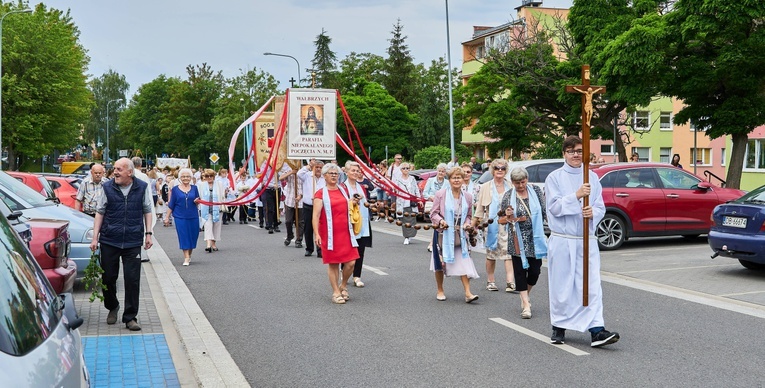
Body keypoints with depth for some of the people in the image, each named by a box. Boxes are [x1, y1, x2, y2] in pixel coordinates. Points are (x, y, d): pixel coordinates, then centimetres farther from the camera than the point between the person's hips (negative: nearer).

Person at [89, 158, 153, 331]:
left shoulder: (142, 187, 4)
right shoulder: (107, 187, 3)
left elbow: (147, 211, 12)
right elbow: (100, 213, 7)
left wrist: (148, 233, 4)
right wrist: (95, 237, 2)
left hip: (133, 242, -1)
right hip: (109, 240, 1)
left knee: (132, 279, -3)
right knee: (108, 277, 8)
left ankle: (130, 317, 7)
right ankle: (112, 307, 34)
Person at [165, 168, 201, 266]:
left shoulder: (194, 188, 6)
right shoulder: (175, 189, 2)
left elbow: (198, 202, 10)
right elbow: (171, 205, 5)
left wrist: (197, 201, -13)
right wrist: (167, 217, 4)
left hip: (193, 217, 2)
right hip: (180, 217, -2)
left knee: (193, 236, 7)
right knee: (183, 237, -2)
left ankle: (189, 255, 26)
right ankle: (186, 258, 0)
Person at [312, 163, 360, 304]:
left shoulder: (343, 191, 15)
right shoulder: (320, 193, -4)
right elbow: (315, 216, -11)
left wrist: (353, 202, 13)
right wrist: (316, 234, -20)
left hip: (345, 233, 5)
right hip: (329, 234, -5)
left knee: (350, 262, -1)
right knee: (333, 263, 0)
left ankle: (343, 286, 23)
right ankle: (336, 292, 13)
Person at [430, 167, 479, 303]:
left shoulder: (467, 196, 5)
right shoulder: (441, 194, -7)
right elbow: (433, 213, -4)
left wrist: (467, 224, -4)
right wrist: (440, 221, -23)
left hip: (460, 235, 2)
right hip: (443, 233, -2)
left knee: (464, 262, -6)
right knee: (440, 262, 7)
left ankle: (468, 293, -4)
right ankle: (440, 291, 24)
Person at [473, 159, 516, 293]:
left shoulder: (510, 187, 5)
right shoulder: (485, 187, 6)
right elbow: (479, 208, 6)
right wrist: (474, 225, 1)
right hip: (492, 225, 1)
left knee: (508, 252, -11)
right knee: (491, 254, 8)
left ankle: (510, 282, -14)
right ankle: (490, 281, 19)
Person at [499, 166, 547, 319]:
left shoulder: (536, 191, 2)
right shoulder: (508, 196, 0)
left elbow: (545, 212, 8)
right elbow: (501, 220, 4)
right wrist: (507, 216, -15)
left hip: (535, 238, 1)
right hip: (518, 241, -1)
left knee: (535, 270, 3)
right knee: (520, 270, -1)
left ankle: (525, 294, 31)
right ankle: (526, 304, 6)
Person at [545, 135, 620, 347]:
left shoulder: (592, 177, 10)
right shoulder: (554, 178, 0)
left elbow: (601, 207, 8)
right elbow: (554, 206, -10)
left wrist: (593, 212, -14)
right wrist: (576, 196, -22)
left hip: (587, 240, 3)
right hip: (562, 240, -2)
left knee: (592, 286, -4)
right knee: (562, 286, 5)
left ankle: (597, 330, -5)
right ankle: (559, 327, 20)